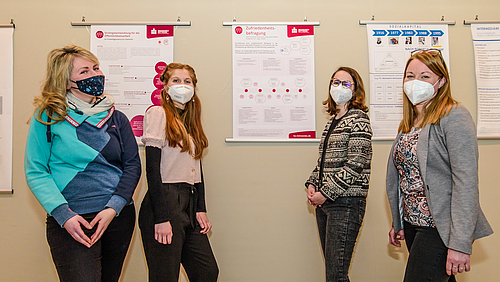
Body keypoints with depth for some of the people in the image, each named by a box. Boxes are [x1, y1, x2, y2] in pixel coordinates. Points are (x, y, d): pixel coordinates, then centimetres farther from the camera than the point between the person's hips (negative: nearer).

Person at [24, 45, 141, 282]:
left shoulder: (116, 118, 7)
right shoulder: (47, 117, -2)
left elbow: (133, 165, 4)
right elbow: (35, 172, -3)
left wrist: (113, 208, -9)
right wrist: (63, 214, -15)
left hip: (119, 216, 4)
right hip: (72, 222, -3)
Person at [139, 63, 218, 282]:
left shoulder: (191, 122, 16)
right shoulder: (158, 114, -6)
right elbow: (152, 168, -12)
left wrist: (201, 209, 9)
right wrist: (161, 218, -17)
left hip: (189, 203, 7)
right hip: (164, 203, -7)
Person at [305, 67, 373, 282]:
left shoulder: (358, 119, -8)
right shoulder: (332, 121, 16)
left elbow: (355, 164, -16)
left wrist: (326, 193, -14)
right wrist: (312, 185, 6)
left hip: (346, 202, -8)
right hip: (324, 203, 8)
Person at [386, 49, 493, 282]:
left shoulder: (454, 117, -11)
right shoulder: (409, 123, 12)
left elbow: (466, 182, -18)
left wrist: (461, 243, -22)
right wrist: (398, 223, 18)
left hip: (441, 228, -7)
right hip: (413, 224, 7)